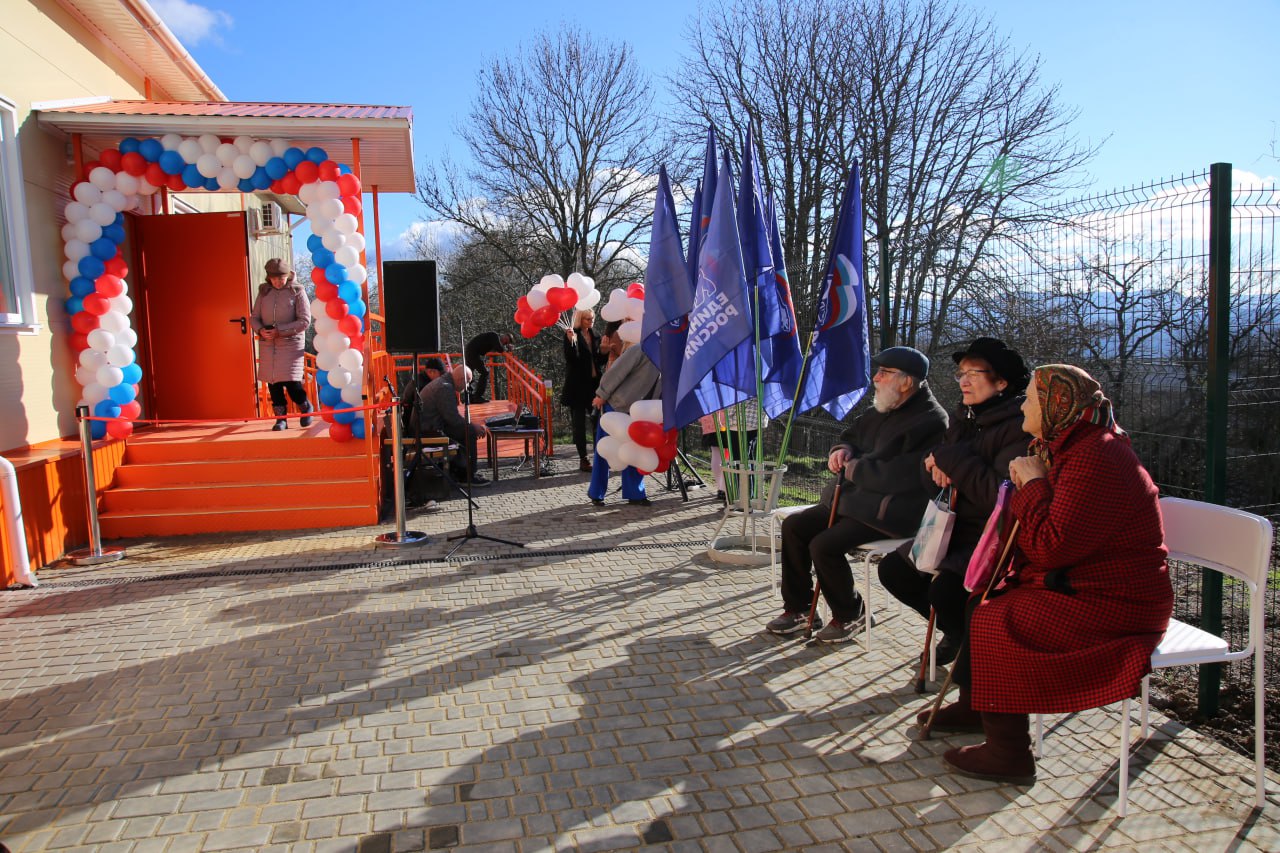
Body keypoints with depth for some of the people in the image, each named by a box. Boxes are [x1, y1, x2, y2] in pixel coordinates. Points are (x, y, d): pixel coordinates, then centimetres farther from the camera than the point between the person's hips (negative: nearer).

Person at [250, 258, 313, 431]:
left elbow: (304, 320, -10)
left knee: (291, 381, -11)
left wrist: (280, 331, -16)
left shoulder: (297, 291, -5)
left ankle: (306, 407, 17)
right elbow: (254, 317, 12)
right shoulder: (264, 291, 7)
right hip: (267, 343, 4)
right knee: (272, 382, 6)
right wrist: (261, 330, -10)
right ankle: (280, 418, 17)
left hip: (291, 343, -4)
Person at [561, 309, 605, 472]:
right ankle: (583, 460, 3)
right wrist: (570, 341, -28)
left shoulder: (594, 336, 13)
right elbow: (571, 358, -15)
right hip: (578, 385, -5)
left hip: (593, 383, 5)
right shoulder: (571, 334, -5)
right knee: (579, 422, -1)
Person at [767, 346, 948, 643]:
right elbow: (852, 435, 28)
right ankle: (797, 607, 12)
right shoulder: (883, 410, 13)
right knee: (793, 526, 2)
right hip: (853, 497, 10)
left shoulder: (930, 422, -17)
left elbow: (899, 476, -27)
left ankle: (850, 614, 2)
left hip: (892, 513, -10)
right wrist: (842, 450, 3)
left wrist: (854, 469, -14)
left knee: (824, 545, -24)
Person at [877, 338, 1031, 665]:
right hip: (955, 530, 9)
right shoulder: (963, 420, 11)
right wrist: (937, 463, -13)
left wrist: (952, 460, -20)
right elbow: (930, 478, 12)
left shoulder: (1018, 427, -16)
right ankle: (956, 630, 21)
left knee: (945, 588, -29)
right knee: (892, 569, 2)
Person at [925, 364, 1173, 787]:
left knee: (993, 621, -20)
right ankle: (972, 706, 27)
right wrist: (1026, 484, 2)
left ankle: (1008, 753, -8)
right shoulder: (1071, 448, 12)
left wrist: (1033, 483, -18)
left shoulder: (1096, 459, -24)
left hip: (1114, 605, -11)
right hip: (1081, 584, 11)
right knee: (983, 598, 15)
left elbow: (1052, 547, -29)